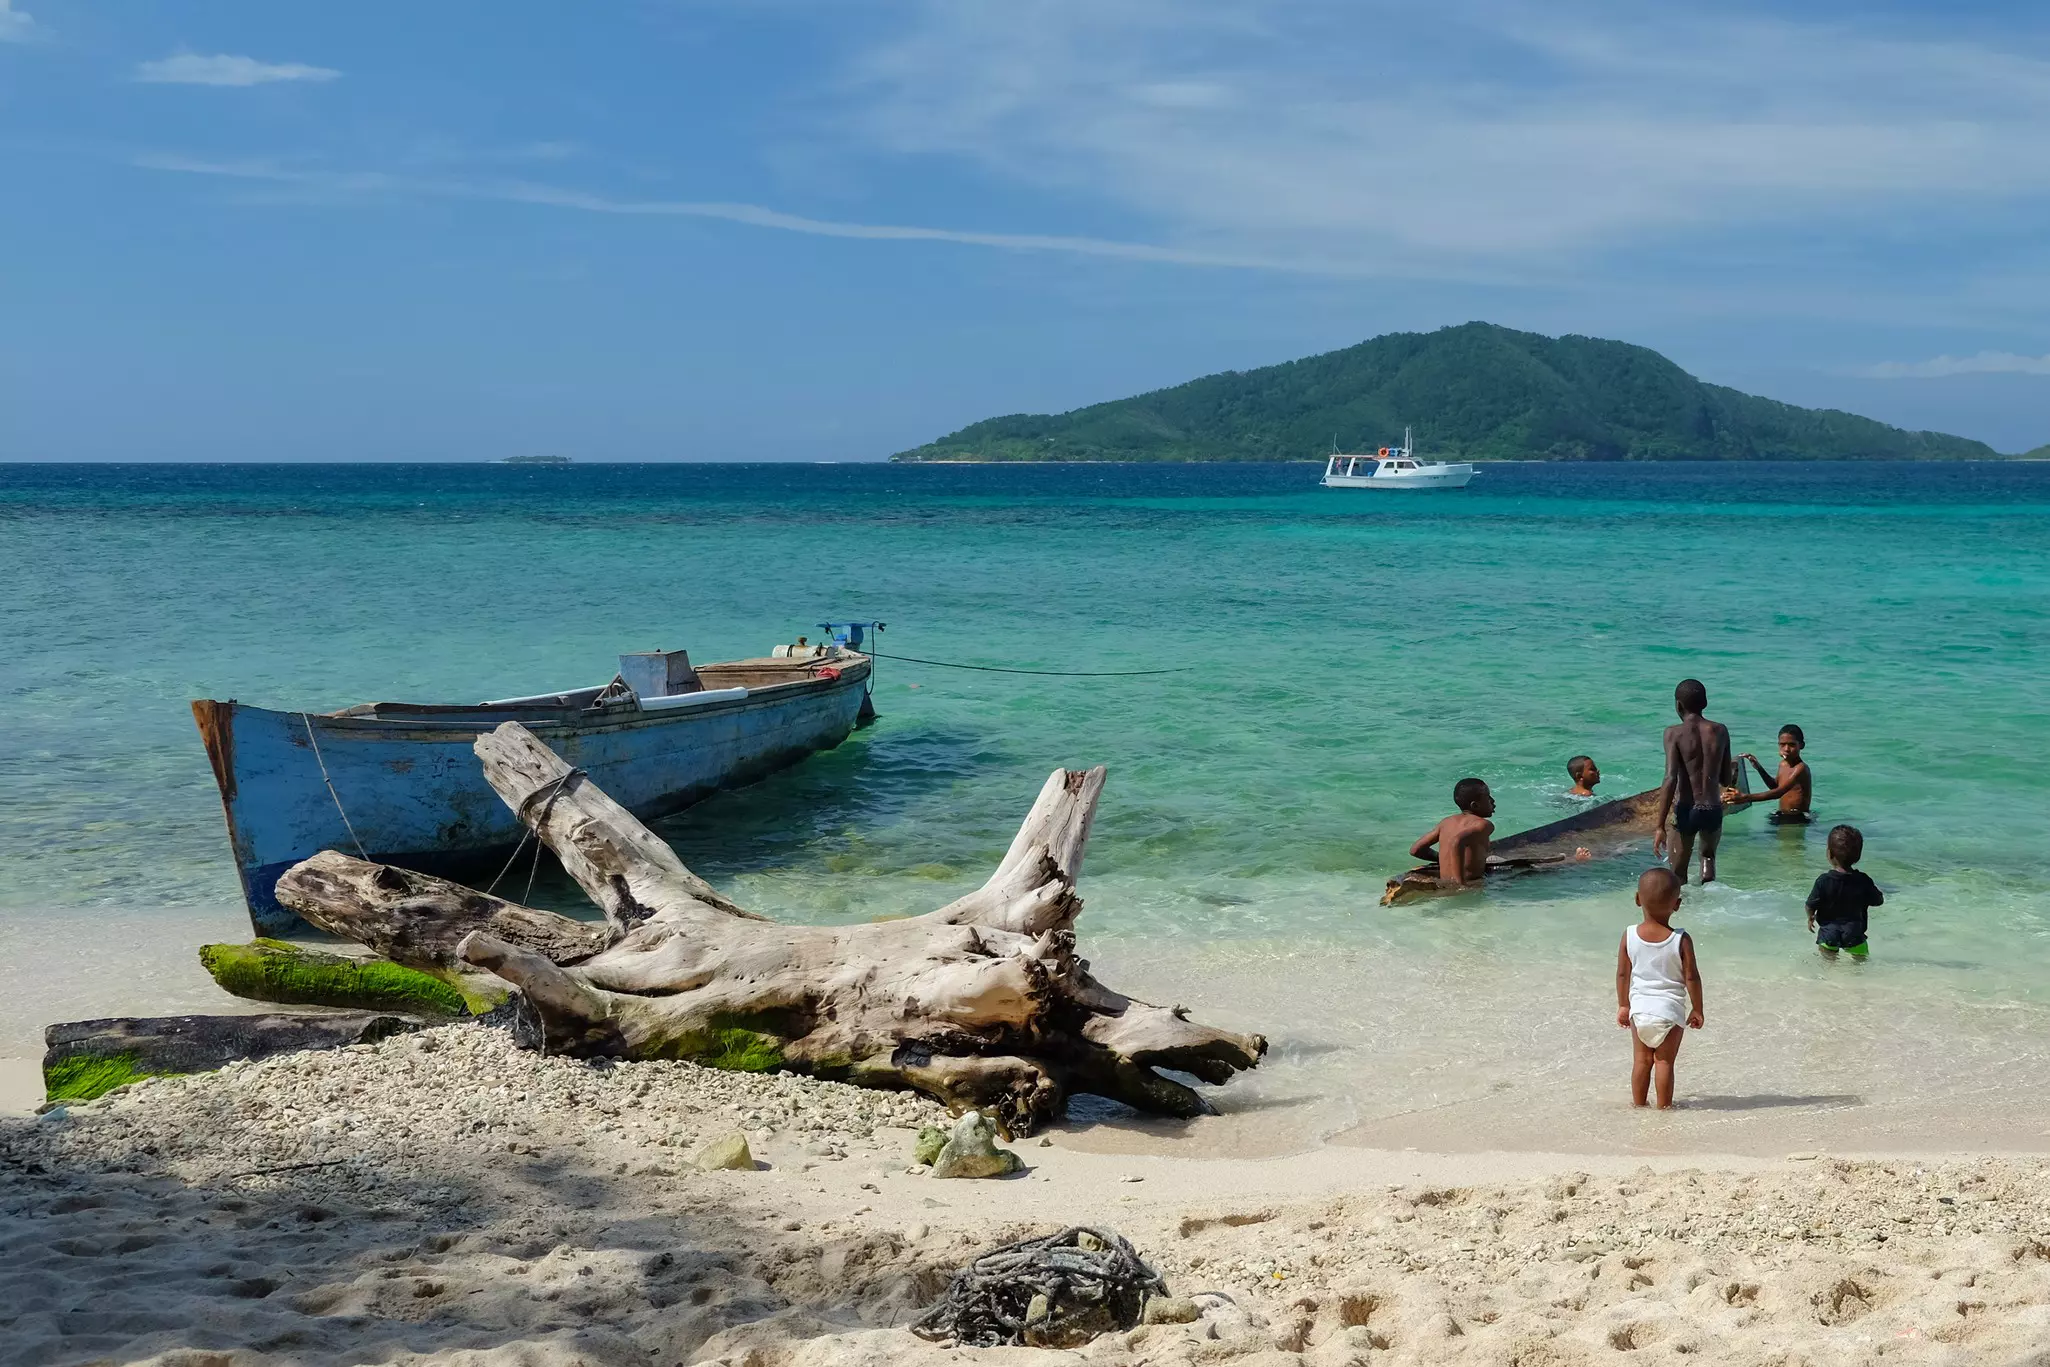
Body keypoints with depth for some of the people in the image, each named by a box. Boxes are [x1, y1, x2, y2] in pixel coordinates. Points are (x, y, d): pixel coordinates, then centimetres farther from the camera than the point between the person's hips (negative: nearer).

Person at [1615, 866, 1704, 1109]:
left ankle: (1638, 1103, 25)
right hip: (1670, 1011, -3)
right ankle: (1664, 1106, 12)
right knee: (1664, 1061, 6)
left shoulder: (1630, 936, -7)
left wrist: (1623, 1005, 13)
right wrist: (1697, 1009, 4)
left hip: (1639, 1009, 3)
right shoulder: (1681, 940, -15)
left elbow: (1622, 974, 0)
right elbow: (1691, 977, -9)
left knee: (1641, 1060, 15)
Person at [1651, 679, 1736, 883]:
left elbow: (1670, 779, -17)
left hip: (1686, 810, -3)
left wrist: (1660, 826, -17)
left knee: (1678, 873, 15)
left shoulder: (1674, 733, -8)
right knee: (1708, 855, 31)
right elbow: (1727, 781, 9)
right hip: (1713, 809, 3)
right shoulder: (1720, 731, 3)